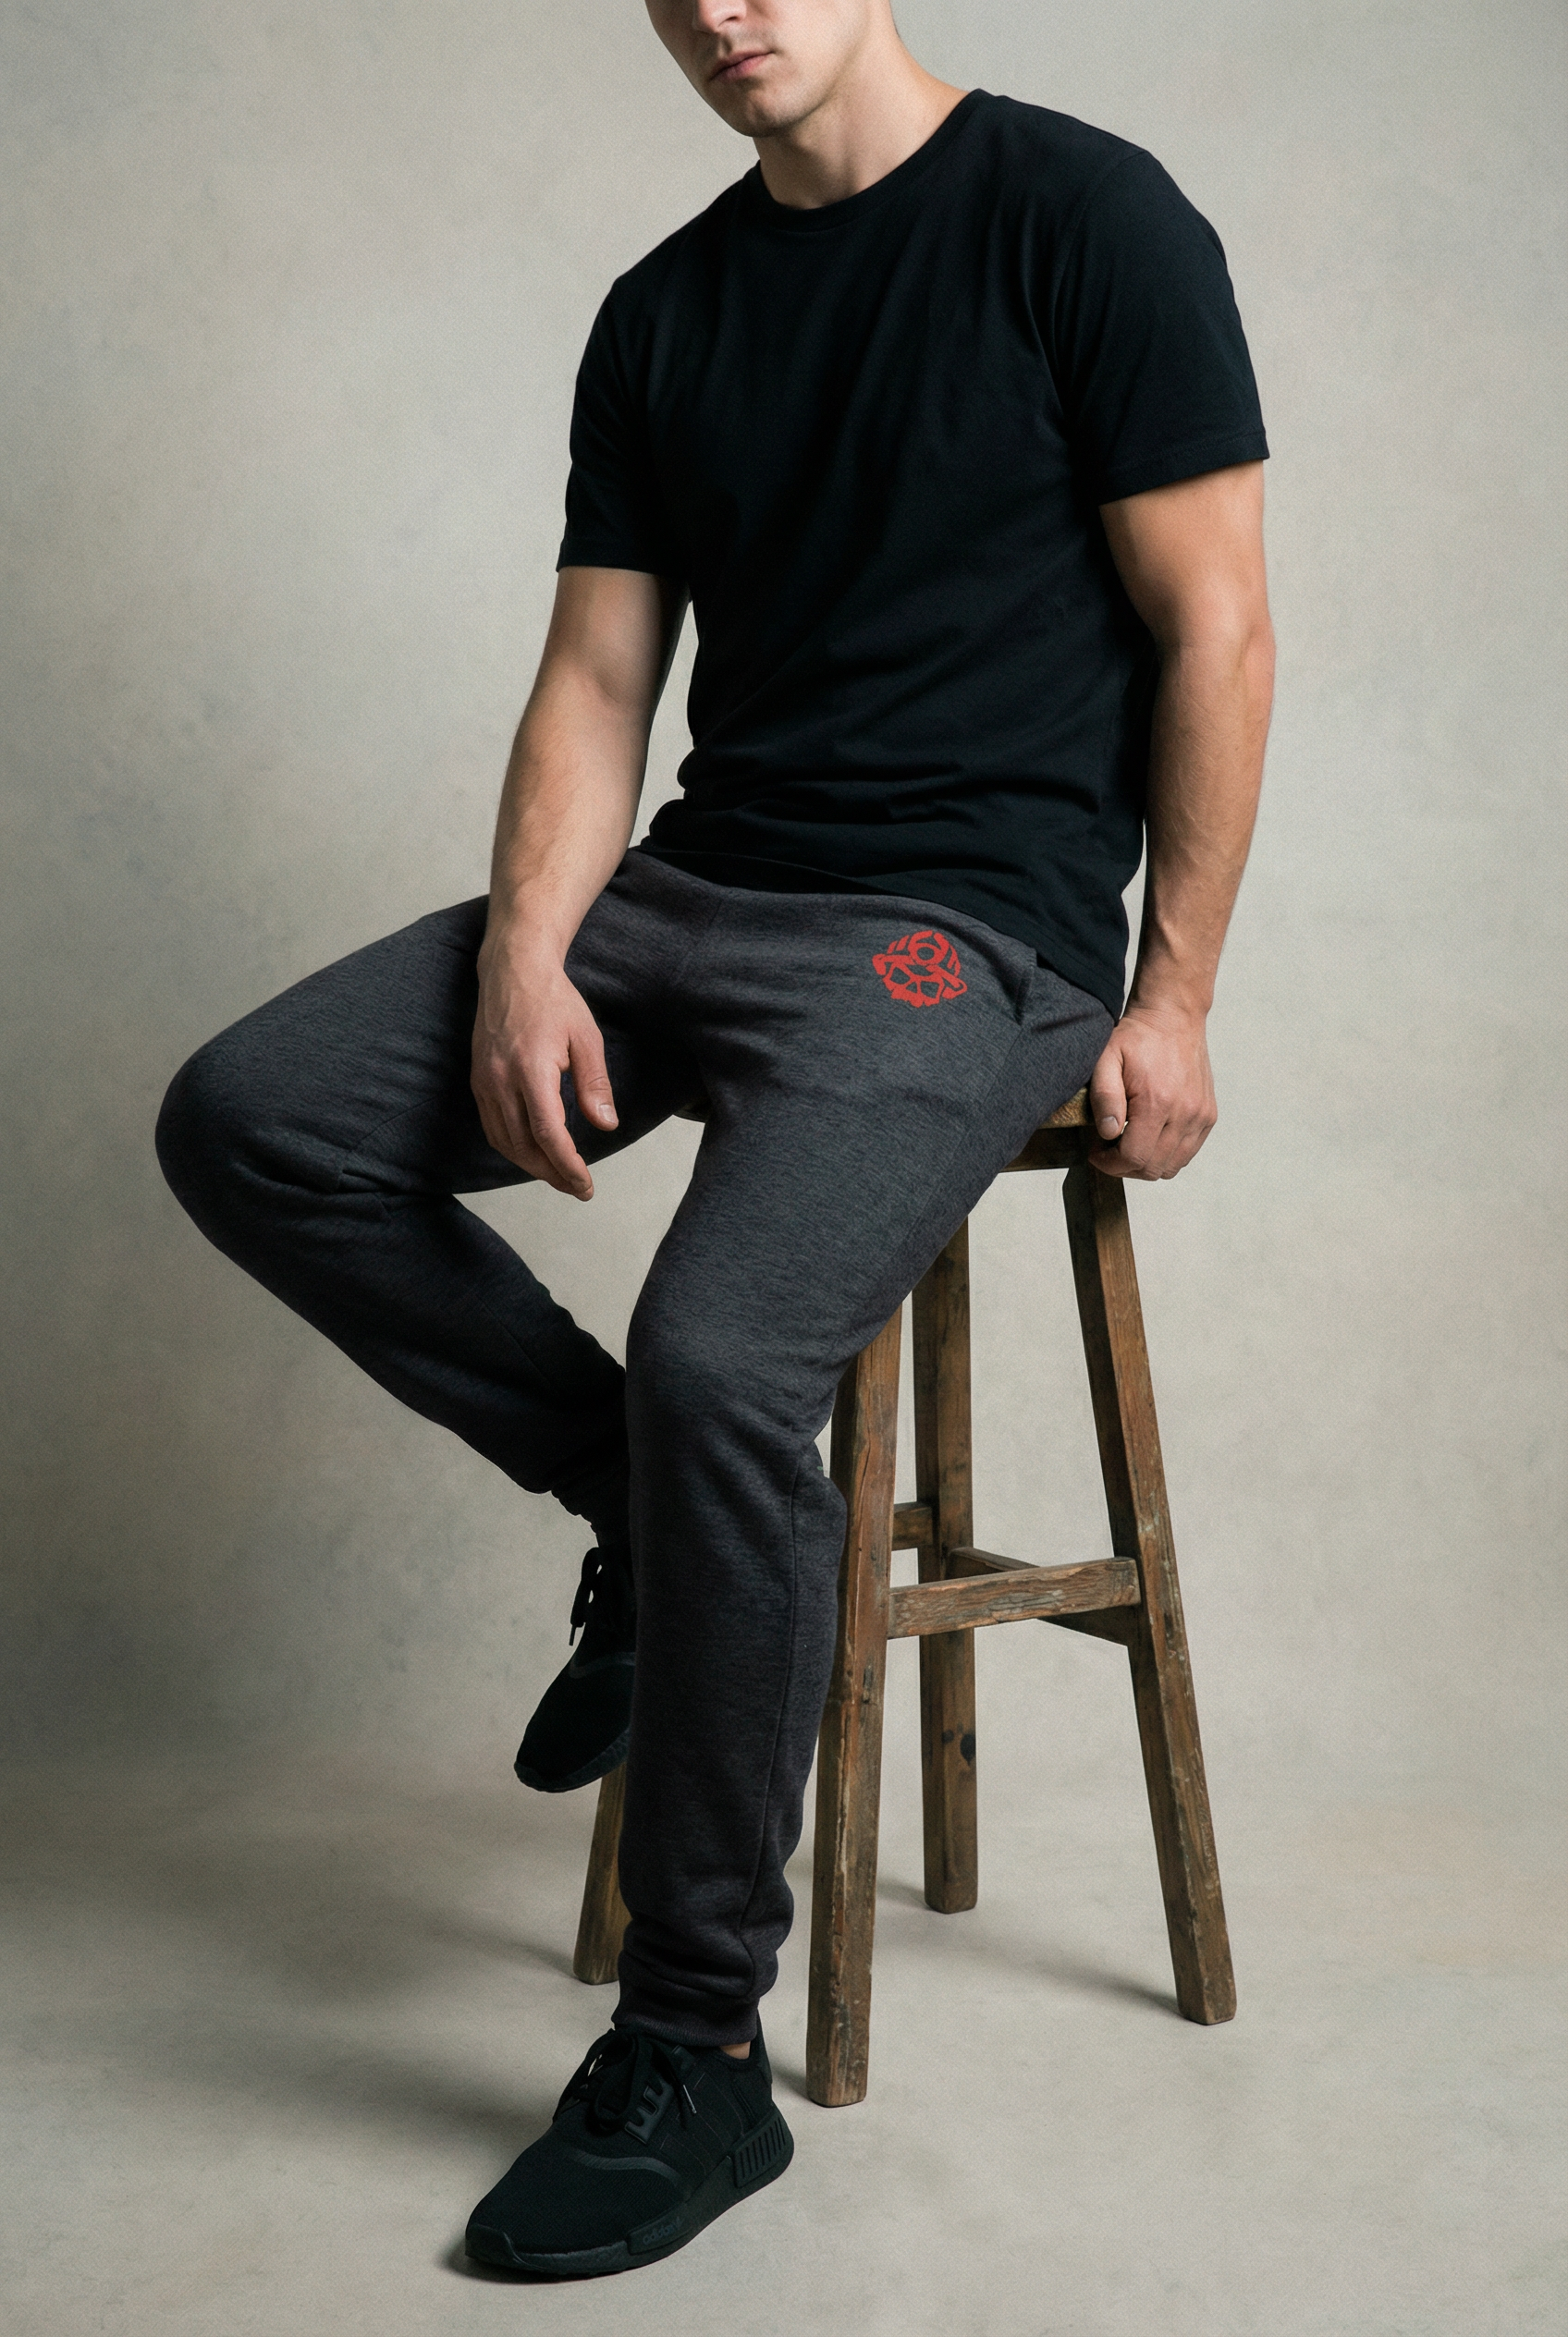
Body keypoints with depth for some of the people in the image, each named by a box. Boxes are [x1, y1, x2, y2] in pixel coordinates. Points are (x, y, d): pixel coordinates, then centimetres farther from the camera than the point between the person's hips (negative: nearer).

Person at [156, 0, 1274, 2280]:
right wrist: (525, 953, -8)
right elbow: (599, 674, 9)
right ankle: (645, 1514, 7)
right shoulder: (664, 314, 13)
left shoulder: (1085, 217, -4)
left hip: (968, 920, -7)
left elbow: (1213, 631, -5)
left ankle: (698, 2064, -13)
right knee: (249, 1123, -7)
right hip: (697, 887, 7)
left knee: (717, 1359, -30)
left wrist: (1174, 999, -9)